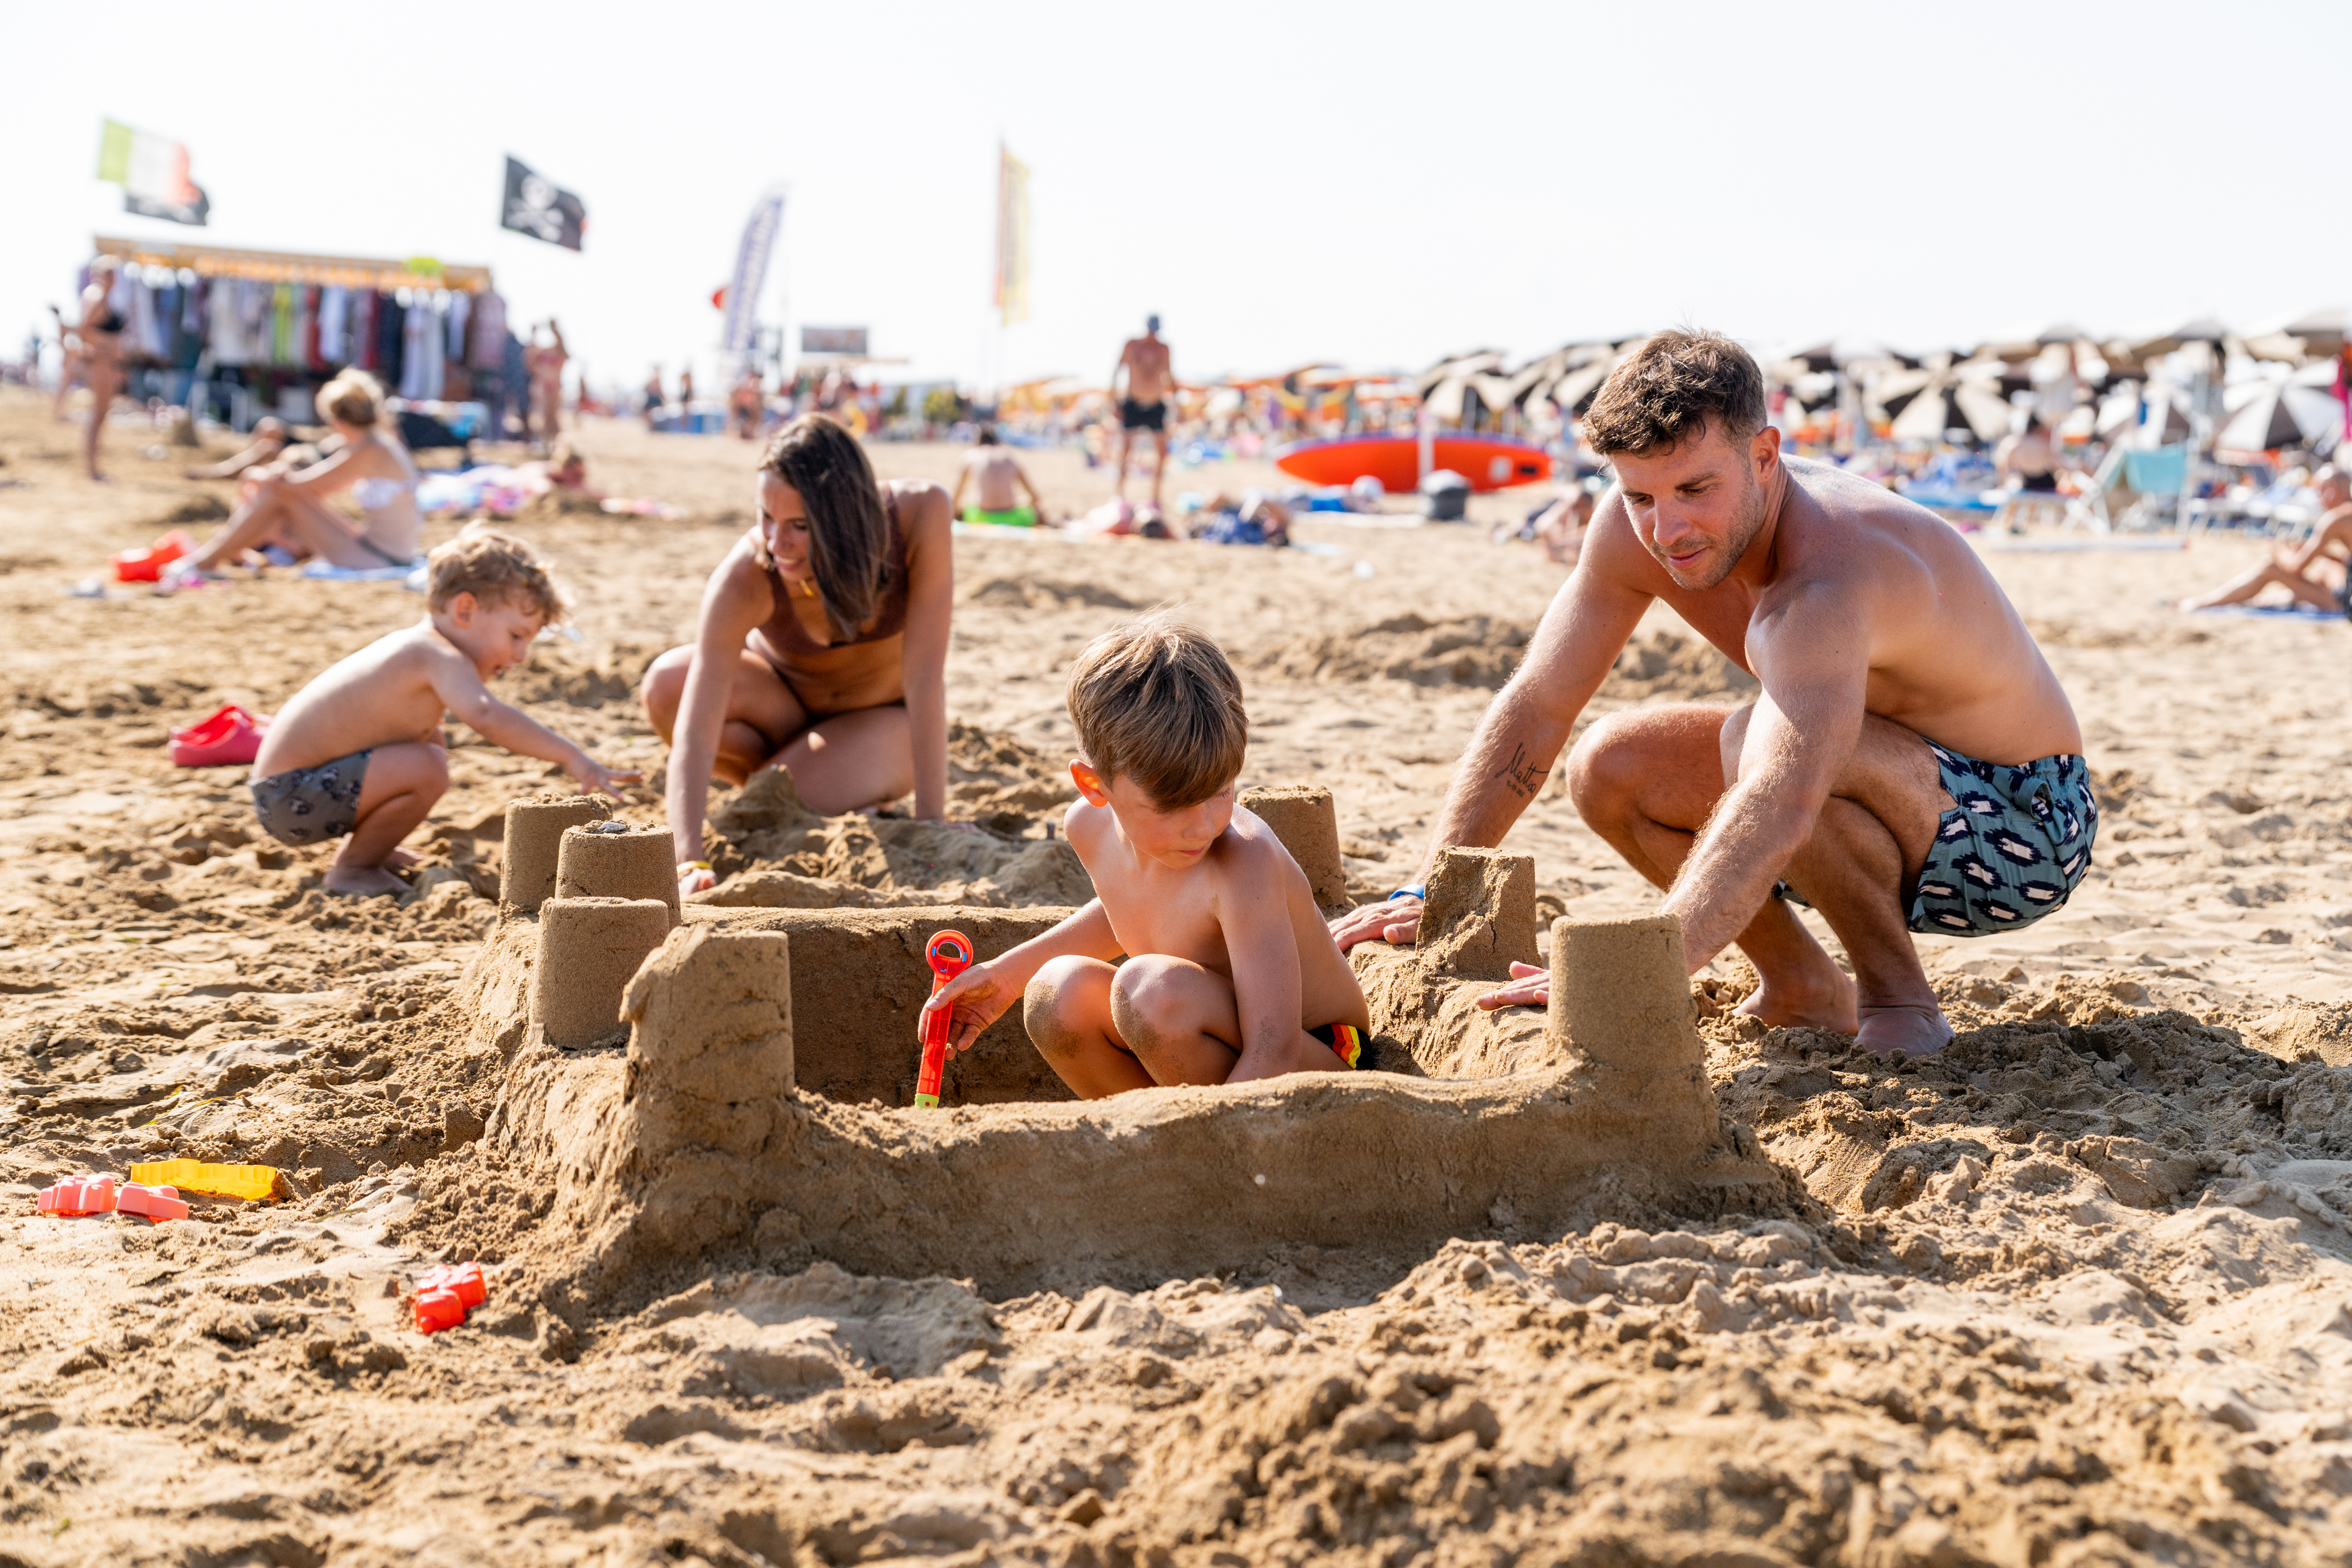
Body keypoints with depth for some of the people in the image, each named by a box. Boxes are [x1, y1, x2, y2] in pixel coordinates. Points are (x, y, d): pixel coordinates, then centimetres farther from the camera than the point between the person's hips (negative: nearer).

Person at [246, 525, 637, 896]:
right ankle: (352, 869, -9)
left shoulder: (412, 647, 13)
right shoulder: (442, 657, -19)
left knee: (429, 745, 25)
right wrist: (572, 757, -42)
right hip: (292, 797, -11)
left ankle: (365, 850, 21)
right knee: (426, 768, -28)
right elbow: (485, 715, -40)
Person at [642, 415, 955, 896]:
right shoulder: (744, 577, -34)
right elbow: (694, 733, -39)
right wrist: (689, 861, -51)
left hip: (886, 717, -1)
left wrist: (932, 825, -30)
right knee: (667, 684, -30)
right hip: (785, 701, 2)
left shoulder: (919, 514, -34)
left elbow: (925, 678, -30)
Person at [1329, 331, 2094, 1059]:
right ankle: (1804, 988, 8)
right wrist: (1429, 889, -18)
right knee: (1609, 768, -6)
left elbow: (1778, 811, -51)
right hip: (1898, 805, 8)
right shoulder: (1636, 528, -13)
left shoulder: (1829, 581, -37)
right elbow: (1536, 706, -9)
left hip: (2027, 824, -8)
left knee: (1758, 741, -34)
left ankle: (1898, 993, -12)